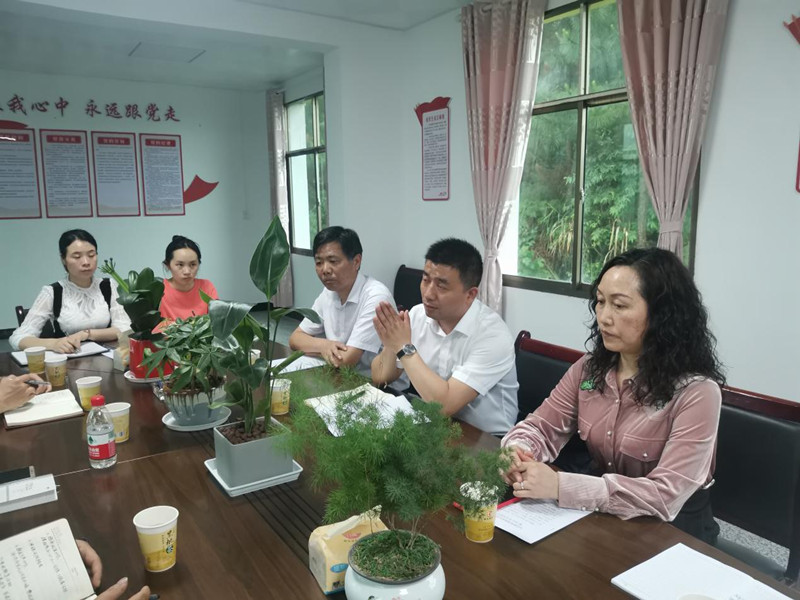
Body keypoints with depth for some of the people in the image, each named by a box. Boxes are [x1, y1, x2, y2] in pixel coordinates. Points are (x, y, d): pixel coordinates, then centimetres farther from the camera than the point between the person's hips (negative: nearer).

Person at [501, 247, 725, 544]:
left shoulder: (696, 391, -21)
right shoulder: (590, 368, -3)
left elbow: (666, 496, -27)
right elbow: (540, 427, 0)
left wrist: (560, 486, -34)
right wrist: (517, 452, -24)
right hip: (603, 517, 5)